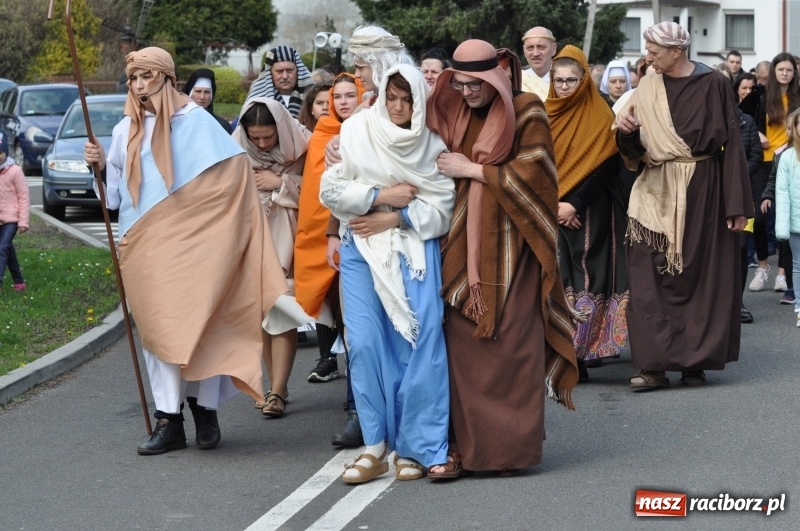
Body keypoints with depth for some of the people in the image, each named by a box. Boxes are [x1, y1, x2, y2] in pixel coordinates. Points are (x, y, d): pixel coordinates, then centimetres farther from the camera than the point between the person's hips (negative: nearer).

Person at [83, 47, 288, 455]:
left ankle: (205, 410, 11)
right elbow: (115, 192, 16)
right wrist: (102, 165, -3)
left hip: (188, 241, -3)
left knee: (197, 324, -1)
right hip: (143, 244, 4)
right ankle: (168, 420, 2)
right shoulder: (126, 131, 11)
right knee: (157, 327, 1)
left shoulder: (195, 120, -2)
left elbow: (234, 169, -6)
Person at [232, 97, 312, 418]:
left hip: (286, 235, -3)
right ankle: (276, 386, 12)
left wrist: (280, 183, -13)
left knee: (282, 309, -9)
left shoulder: (300, 146, -8)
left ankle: (277, 392, -9)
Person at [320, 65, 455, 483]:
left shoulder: (432, 146, 2)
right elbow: (330, 190, -1)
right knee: (365, 344, -6)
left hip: (414, 250, 0)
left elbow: (442, 209, -3)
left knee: (419, 346, -8)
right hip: (362, 250, 1)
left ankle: (414, 447, 1)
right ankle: (375, 446, 1)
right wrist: (381, 195, -9)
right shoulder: (356, 131, 3)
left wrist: (394, 218, -13)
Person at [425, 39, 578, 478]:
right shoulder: (451, 113, 11)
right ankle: (461, 446, 0)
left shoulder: (526, 112, -3)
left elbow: (532, 174, -11)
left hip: (509, 248, -4)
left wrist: (471, 170, -10)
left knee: (511, 345, -5)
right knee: (460, 344, -2)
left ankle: (512, 446, 2)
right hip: (462, 247, 4)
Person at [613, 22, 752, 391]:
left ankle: (696, 361, 12)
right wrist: (626, 131, -16)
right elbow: (636, 150, 8)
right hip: (657, 193, 4)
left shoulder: (713, 85, -5)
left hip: (702, 192, -3)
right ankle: (655, 364, -1)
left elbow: (731, 143, -6)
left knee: (702, 276, 3)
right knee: (651, 279, -3)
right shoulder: (647, 88, 6)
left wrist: (738, 205, -10)